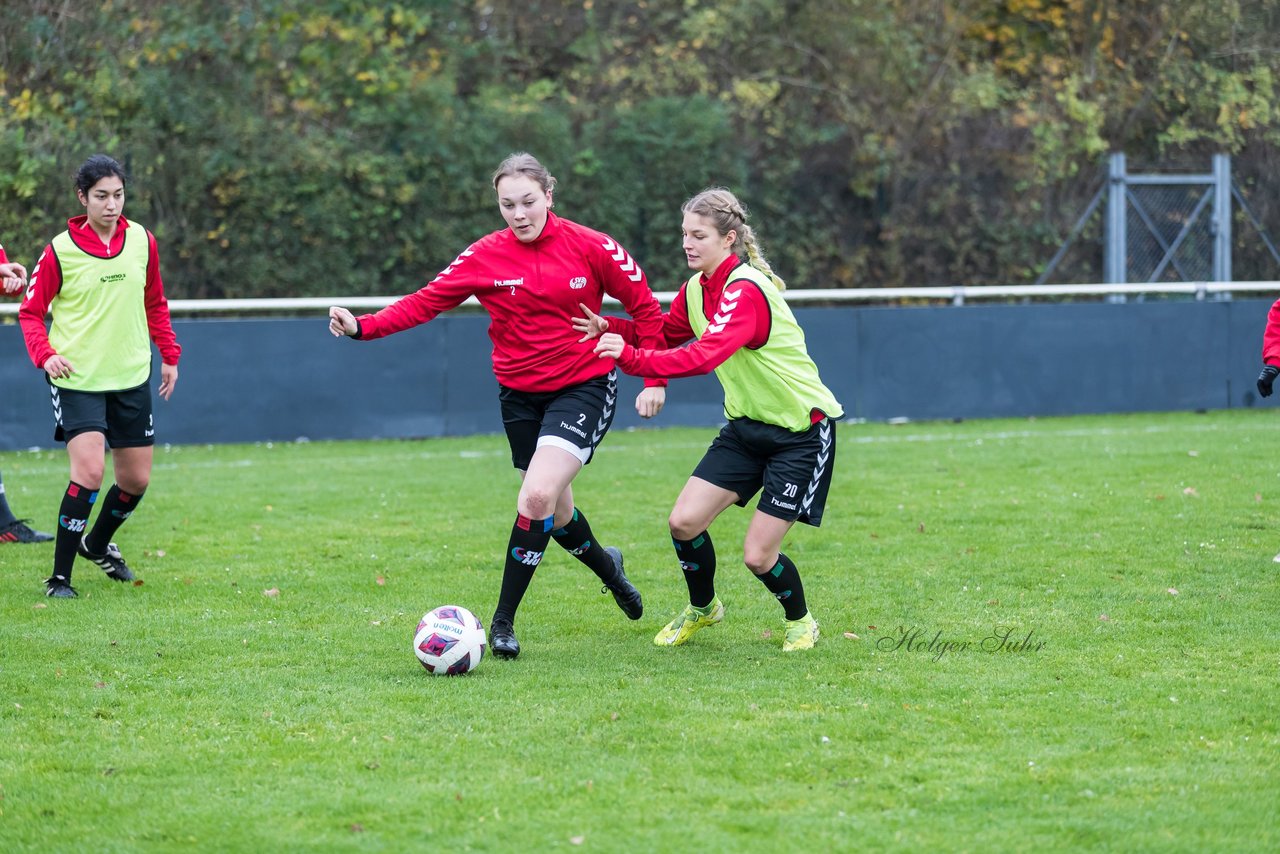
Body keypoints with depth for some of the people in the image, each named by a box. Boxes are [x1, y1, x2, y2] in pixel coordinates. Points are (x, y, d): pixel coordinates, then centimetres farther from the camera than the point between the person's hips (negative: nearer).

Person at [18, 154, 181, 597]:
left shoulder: (142, 241, 2)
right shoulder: (60, 250, -9)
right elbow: (31, 311, -2)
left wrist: (169, 355, 14)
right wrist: (45, 354, -18)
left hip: (131, 378, 5)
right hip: (77, 378, -5)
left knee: (136, 480, 9)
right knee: (89, 469, -21)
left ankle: (98, 543, 39)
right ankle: (59, 577, -11)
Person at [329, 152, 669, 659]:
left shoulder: (591, 247, -10)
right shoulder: (485, 256, -6)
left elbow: (644, 305, -1)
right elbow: (426, 302, -10)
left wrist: (654, 379, -3)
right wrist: (363, 327, -23)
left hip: (584, 388, -3)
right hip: (520, 395, 3)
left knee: (538, 496, -21)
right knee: (553, 511, 13)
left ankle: (503, 620, -10)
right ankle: (608, 568, 47)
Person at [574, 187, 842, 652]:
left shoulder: (746, 291, -27)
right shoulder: (695, 289, 0)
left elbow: (705, 356, -42)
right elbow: (668, 334, 17)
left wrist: (632, 358, -52)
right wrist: (609, 328, -2)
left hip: (803, 430, -8)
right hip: (748, 423, 8)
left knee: (758, 555, -8)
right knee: (684, 521, -4)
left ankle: (800, 621, 23)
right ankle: (702, 607, 24)